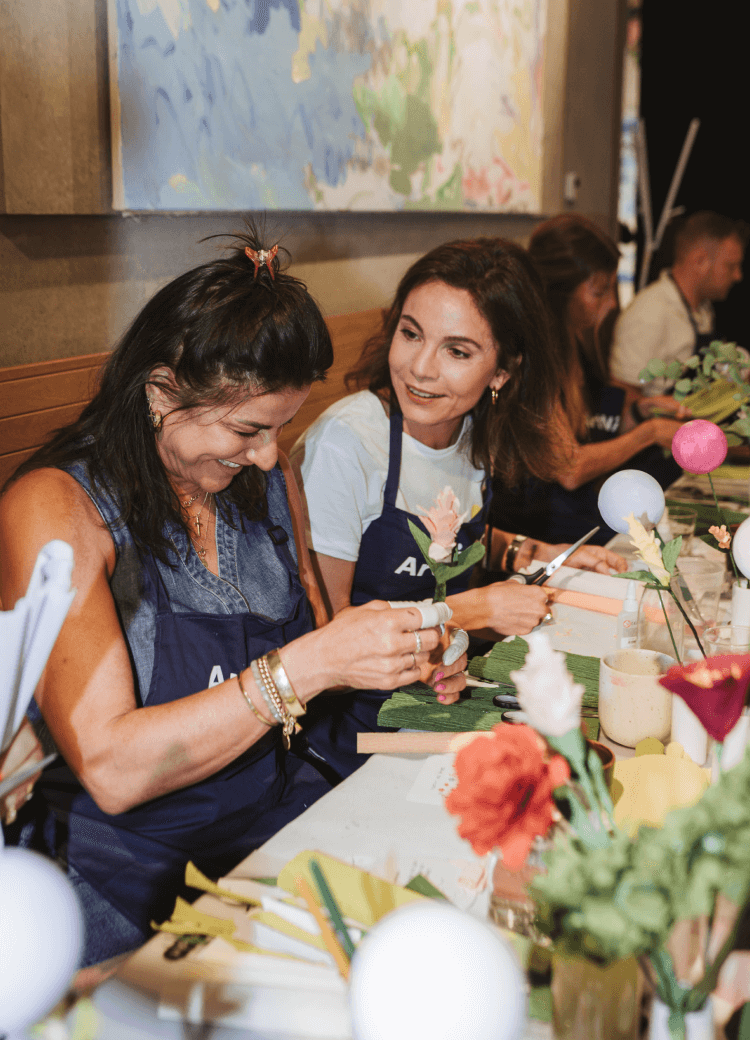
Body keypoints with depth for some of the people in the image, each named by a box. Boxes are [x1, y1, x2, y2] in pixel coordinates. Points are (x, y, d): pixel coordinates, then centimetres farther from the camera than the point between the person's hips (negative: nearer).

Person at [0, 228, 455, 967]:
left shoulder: (266, 478, 5)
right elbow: (110, 767, -21)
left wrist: (394, 655, -4)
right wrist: (308, 665, -26)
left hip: (287, 818, 6)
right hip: (134, 872, -6)